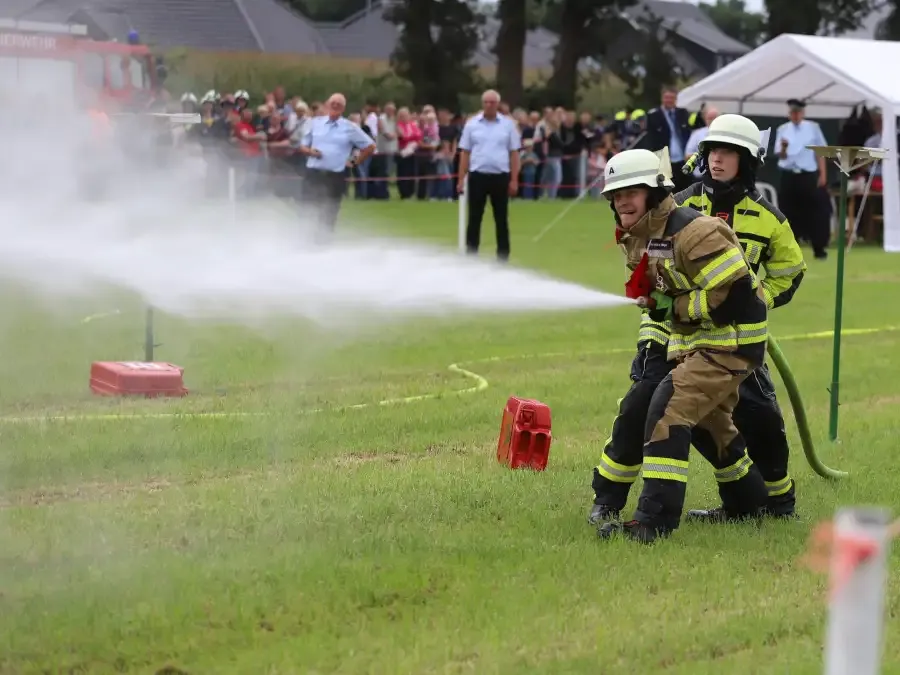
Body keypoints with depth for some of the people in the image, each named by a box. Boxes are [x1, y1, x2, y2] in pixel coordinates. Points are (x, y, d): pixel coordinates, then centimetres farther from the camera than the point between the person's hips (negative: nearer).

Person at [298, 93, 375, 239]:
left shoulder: (350, 128, 2)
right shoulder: (315, 123, 8)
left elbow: (370, 146, 8)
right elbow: (303, 146, 14)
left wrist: (355, 162, 4)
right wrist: (310, 151, -7)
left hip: (335, 175, -1)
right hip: (313, 172, 1)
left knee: (329, 214, 1)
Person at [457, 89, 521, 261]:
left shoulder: (508, 124, 3)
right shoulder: (472, 124, 4)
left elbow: (514, 153, 4)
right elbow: (465, 153, 5)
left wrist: (514, 180, -2)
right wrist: (461, 179, 0)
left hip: (500, 177, 0)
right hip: (477, 176, 0)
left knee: (501, 220, 5)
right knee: (474, 219, 2)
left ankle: (502, 258, 10)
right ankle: (471, 257, 7)